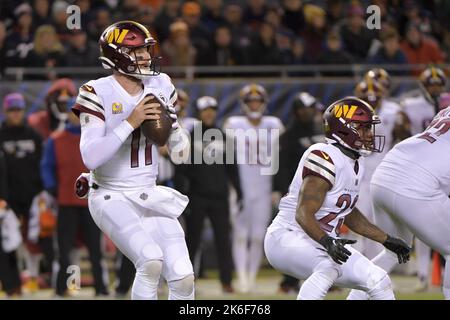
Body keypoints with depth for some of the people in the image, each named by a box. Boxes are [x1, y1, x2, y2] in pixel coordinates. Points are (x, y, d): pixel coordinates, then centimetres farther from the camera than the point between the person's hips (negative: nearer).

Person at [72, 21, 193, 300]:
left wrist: (170, 120, -10)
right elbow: (90, 157, -22)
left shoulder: (160, 86, 4)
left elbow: (180, 154, 9)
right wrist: (131, 122, -25)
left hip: (151, 197, 5)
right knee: (151, 260, -29)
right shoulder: (98, 93, -11)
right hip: (112, 198, -5)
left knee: (183, 277, -9)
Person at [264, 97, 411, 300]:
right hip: (288, 237, -10)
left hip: (323, 242, 10)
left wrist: (387, 240, 23)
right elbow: (303, 214, -27)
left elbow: (350, 215, 23)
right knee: (328, 267, -38)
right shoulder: (325, 158, -21)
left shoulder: (356, 164, 10)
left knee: (378, 281, 3)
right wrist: (327, 242, -42)